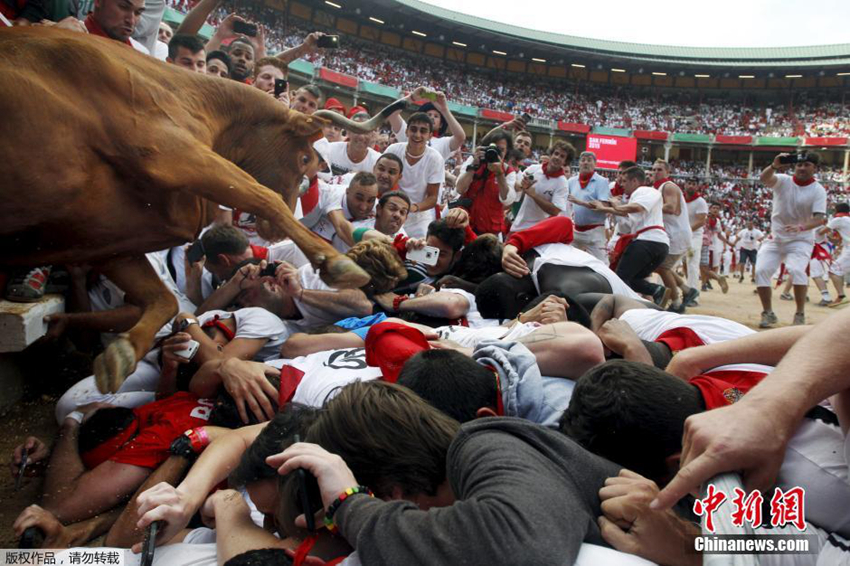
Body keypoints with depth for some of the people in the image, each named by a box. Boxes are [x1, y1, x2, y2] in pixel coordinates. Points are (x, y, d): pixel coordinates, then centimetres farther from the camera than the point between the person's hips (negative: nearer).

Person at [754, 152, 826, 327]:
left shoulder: (818, 190, -8)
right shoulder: (783, 181, -3)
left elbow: (820, 218, -20)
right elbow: (764, 178, -25)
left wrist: (801, 227, -39)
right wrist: (774, 166, -47)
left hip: (801, 241, -3)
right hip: (775, 239, 3)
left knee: (796, 270, -25)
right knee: (761, 271, -9)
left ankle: (800, 315, -9)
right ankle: (768, 313, 7)